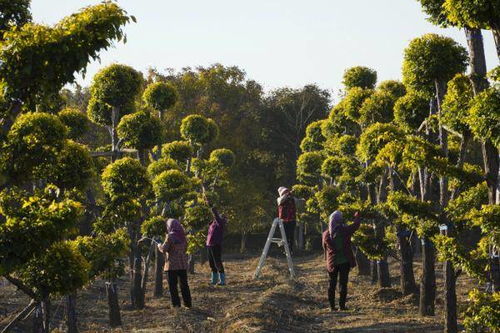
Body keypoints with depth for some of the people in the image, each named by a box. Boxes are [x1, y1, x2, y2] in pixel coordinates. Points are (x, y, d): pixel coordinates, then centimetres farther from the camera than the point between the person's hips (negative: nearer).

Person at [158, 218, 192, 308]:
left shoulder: (170, 236, -14)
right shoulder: (183, 236, 5)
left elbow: (164, 249, -13)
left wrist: (159, 246, 7)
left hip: (172, 264, -6)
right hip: (183, 264, 6)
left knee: (173, 285, 3)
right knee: (184, 284, 12)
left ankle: (176, 303, 1)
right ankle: (187, 303, 13)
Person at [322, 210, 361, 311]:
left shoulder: (326, 234, -5)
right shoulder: (345, 231, -12)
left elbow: (325, 247, 5)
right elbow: (356, 224, 1)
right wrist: (357, 216, 19)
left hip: (332, 262, 2)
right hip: (344, 261, -2)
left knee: (332, 284, 11)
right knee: (343, 283, 2)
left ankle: (332, 306, 9)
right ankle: (342, 305, -2)